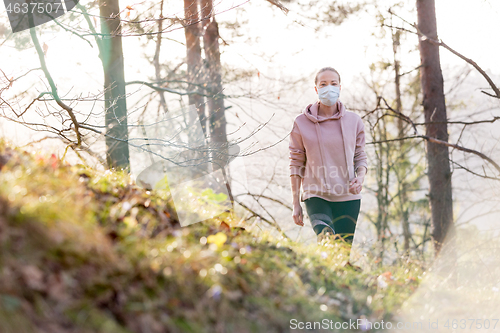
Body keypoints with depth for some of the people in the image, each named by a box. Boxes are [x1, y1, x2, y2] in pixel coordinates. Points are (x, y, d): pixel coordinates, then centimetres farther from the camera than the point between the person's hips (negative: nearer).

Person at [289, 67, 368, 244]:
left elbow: (360, 157, 13)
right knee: (326, 238, -32)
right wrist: (296, 204, 2)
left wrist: (360, 178, -9)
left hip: (348, 197, 2)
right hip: (316, 195, -2)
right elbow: (296, 165, 4)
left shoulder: (354, 121, 6)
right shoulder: (301, 123, 1)